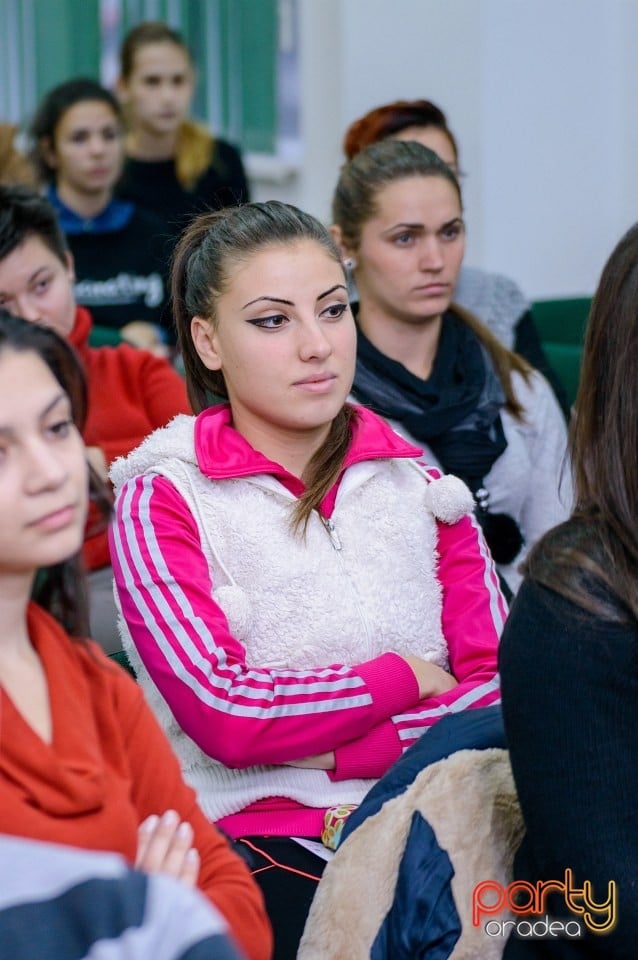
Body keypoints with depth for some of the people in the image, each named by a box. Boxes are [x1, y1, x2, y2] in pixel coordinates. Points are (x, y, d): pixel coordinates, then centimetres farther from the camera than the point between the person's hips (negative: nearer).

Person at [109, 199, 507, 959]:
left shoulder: (417, 482, 13)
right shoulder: (162, 501, 1)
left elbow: (502, 687, 2)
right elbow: (227, 718, -11)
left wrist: (316, 751, -10)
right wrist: (405, 678, -1)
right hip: (256, 835, -4)